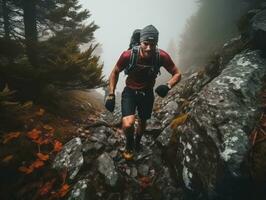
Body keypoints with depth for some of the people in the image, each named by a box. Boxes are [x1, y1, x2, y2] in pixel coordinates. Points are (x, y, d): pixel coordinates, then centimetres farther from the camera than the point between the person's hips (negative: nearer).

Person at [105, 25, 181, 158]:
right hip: (130, 92, -2)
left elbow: (177, 74, -11)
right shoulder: (128, 55, -25)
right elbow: (115, 73, -8)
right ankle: (129, 143, 14)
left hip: (148, 94, 2)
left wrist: (168, 86, -31)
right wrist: (111, 95, -12)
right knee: (128, 124, -23)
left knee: (143, 122, 22)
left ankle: (137, 142, 56)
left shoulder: (162, 56, -23)